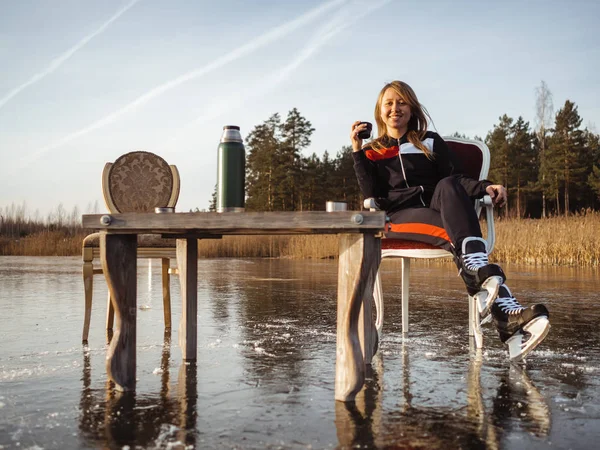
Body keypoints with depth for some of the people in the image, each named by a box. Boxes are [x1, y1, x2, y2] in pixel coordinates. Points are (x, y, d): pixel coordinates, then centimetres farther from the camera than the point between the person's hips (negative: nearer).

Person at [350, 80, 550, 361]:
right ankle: (508, 312, -54)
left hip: (437, 209, 2)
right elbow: (371, 194, 1)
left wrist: (485, 188, -11)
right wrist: (357, 152, -3)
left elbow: (458, 179, 10)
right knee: (456, 233, -34)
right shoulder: (372, 152, 17)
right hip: (399, 218, -2)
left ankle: (478, 271, -57)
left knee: (447, 186, -36)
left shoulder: (430, 142, 20)